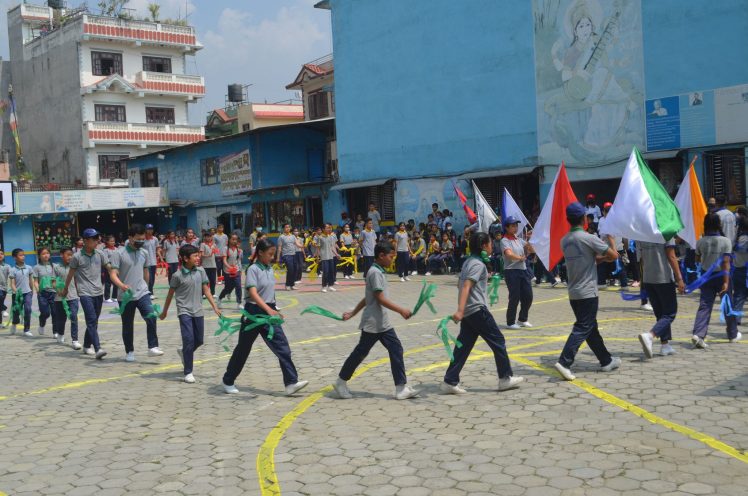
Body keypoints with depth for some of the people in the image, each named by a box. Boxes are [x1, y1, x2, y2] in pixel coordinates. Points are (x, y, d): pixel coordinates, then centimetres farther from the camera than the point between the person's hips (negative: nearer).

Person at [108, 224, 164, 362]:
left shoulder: (144, 253, 7)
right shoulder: (119, 253, -9)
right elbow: (113, 274, -16)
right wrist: (122, 285, -34)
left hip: (142, 293, 3)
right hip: (126, 296, -3)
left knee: (151, 317, -17)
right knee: (127, 326, 8)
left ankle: (152, 347, -12)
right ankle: (129, 352, 22)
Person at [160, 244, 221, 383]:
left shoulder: (200, 271, 1)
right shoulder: (178, 275, -10)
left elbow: (206, 291, 5)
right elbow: (170, 294, 1)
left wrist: (215, 307, 0)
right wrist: (164, 312, 10)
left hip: (198, 311, 5)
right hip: (184, 311, -5)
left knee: (199, 340, 11)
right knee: (189, 340, -11)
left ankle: (183, 352, 42)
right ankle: (188, 373, -1)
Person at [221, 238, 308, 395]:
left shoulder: (269, 269, 7)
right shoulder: (253, 269, -14)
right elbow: (253, 293, -26)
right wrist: (269, 309, -37)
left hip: (269, 312, 6)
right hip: (254, 312, -6)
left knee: (282, 346, -7)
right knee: (243, 348, 8)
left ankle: (291, 383, -10)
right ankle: (228, 381, 26)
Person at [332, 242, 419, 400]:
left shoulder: (378, 272, 16)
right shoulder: (375, 272, -15)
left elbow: (367, 298, 20)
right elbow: (380, 298, -22)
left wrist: (352, 313, 24)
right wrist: (401, 310, -24)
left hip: (383, 323, 9)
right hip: (372, 323, -9)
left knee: (396, 350, 0)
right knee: (360, 352, 3)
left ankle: (401, 388, -1)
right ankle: (341, 382, 19)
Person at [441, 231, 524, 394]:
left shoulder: (468, 262, 16)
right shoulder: (478, 264, -12)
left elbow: (460, 285, 25)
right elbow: (466, 286, -23)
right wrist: (460, 310, -32)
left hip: (468, 313, 9)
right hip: (477, 310, -9)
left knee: (463, 346, 7)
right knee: (498, 341, 3)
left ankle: (450, 382, 4)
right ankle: (505, 378, 11)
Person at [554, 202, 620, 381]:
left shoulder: (564, 241, 8)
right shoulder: (588, 238, -13)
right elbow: (614, 255, -7)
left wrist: (600, 257, 16)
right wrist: (610, 240, 10)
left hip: (573, 293, 8)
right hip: (587, 293, -7)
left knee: (591, 328, 16)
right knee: (582, 329, -7)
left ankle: (606, 361, 26)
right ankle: (564, 362, -19)